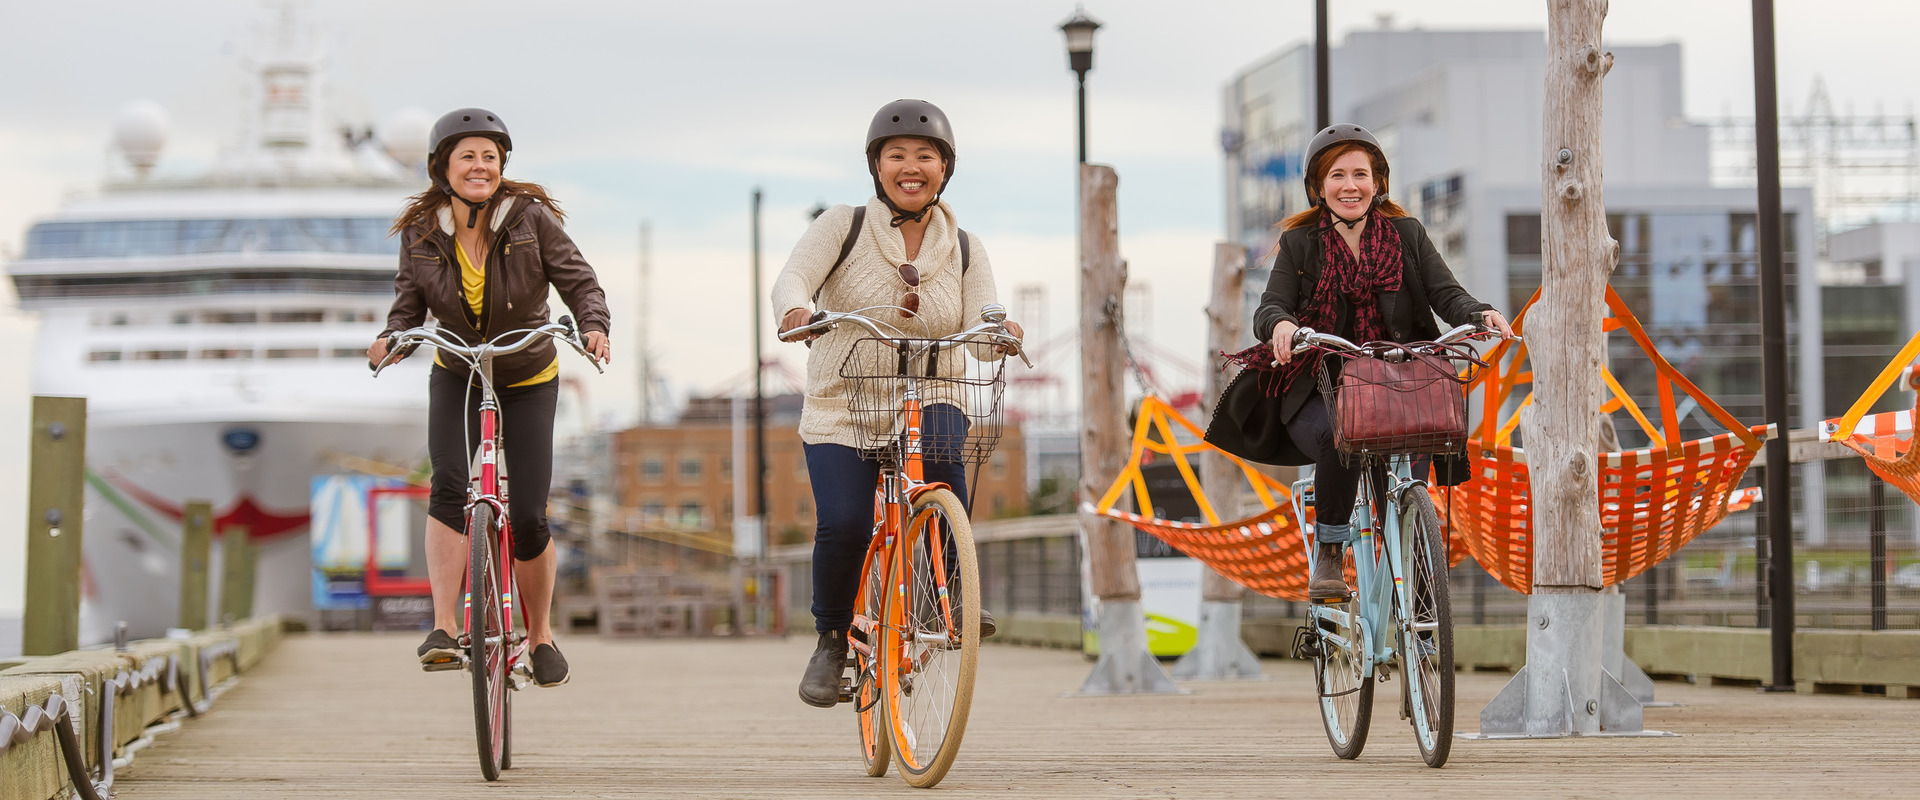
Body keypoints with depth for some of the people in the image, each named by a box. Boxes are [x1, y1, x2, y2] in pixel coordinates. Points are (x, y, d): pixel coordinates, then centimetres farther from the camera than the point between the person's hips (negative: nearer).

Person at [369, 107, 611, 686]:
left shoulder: (531, 217, -15)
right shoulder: (421, 233, -8)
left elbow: (578, 282, -15)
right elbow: (409, 305, -6)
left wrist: (594, 325, -35)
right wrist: (393, 339, -28)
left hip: (527, 382, -1)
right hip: (456, 378, 1)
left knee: (528, 518, -5)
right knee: (450, 488, -25)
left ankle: (540, 634, 17)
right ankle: (443, 628, -25)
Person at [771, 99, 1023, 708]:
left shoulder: (963, 251, 6)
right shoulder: (843, 227, -1)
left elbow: (980, 326, -7)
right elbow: (793, 277, -17)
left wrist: (1000, 331, -31)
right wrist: (795, 309, -40)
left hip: (929, 405, 1)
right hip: (842, 413, -1)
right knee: (844, 524, -22)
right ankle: (832, 639, 4)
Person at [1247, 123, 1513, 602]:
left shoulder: (1407, 235, 11)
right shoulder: (1298, 244, 8)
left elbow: (1446, 294, 0)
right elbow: (1269, 309, -5)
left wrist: (1481, 314, -23)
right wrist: (1281, 324, -30)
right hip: (1319, 389, -1)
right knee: (1340, 437, -34)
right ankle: (1328, 551, -13)